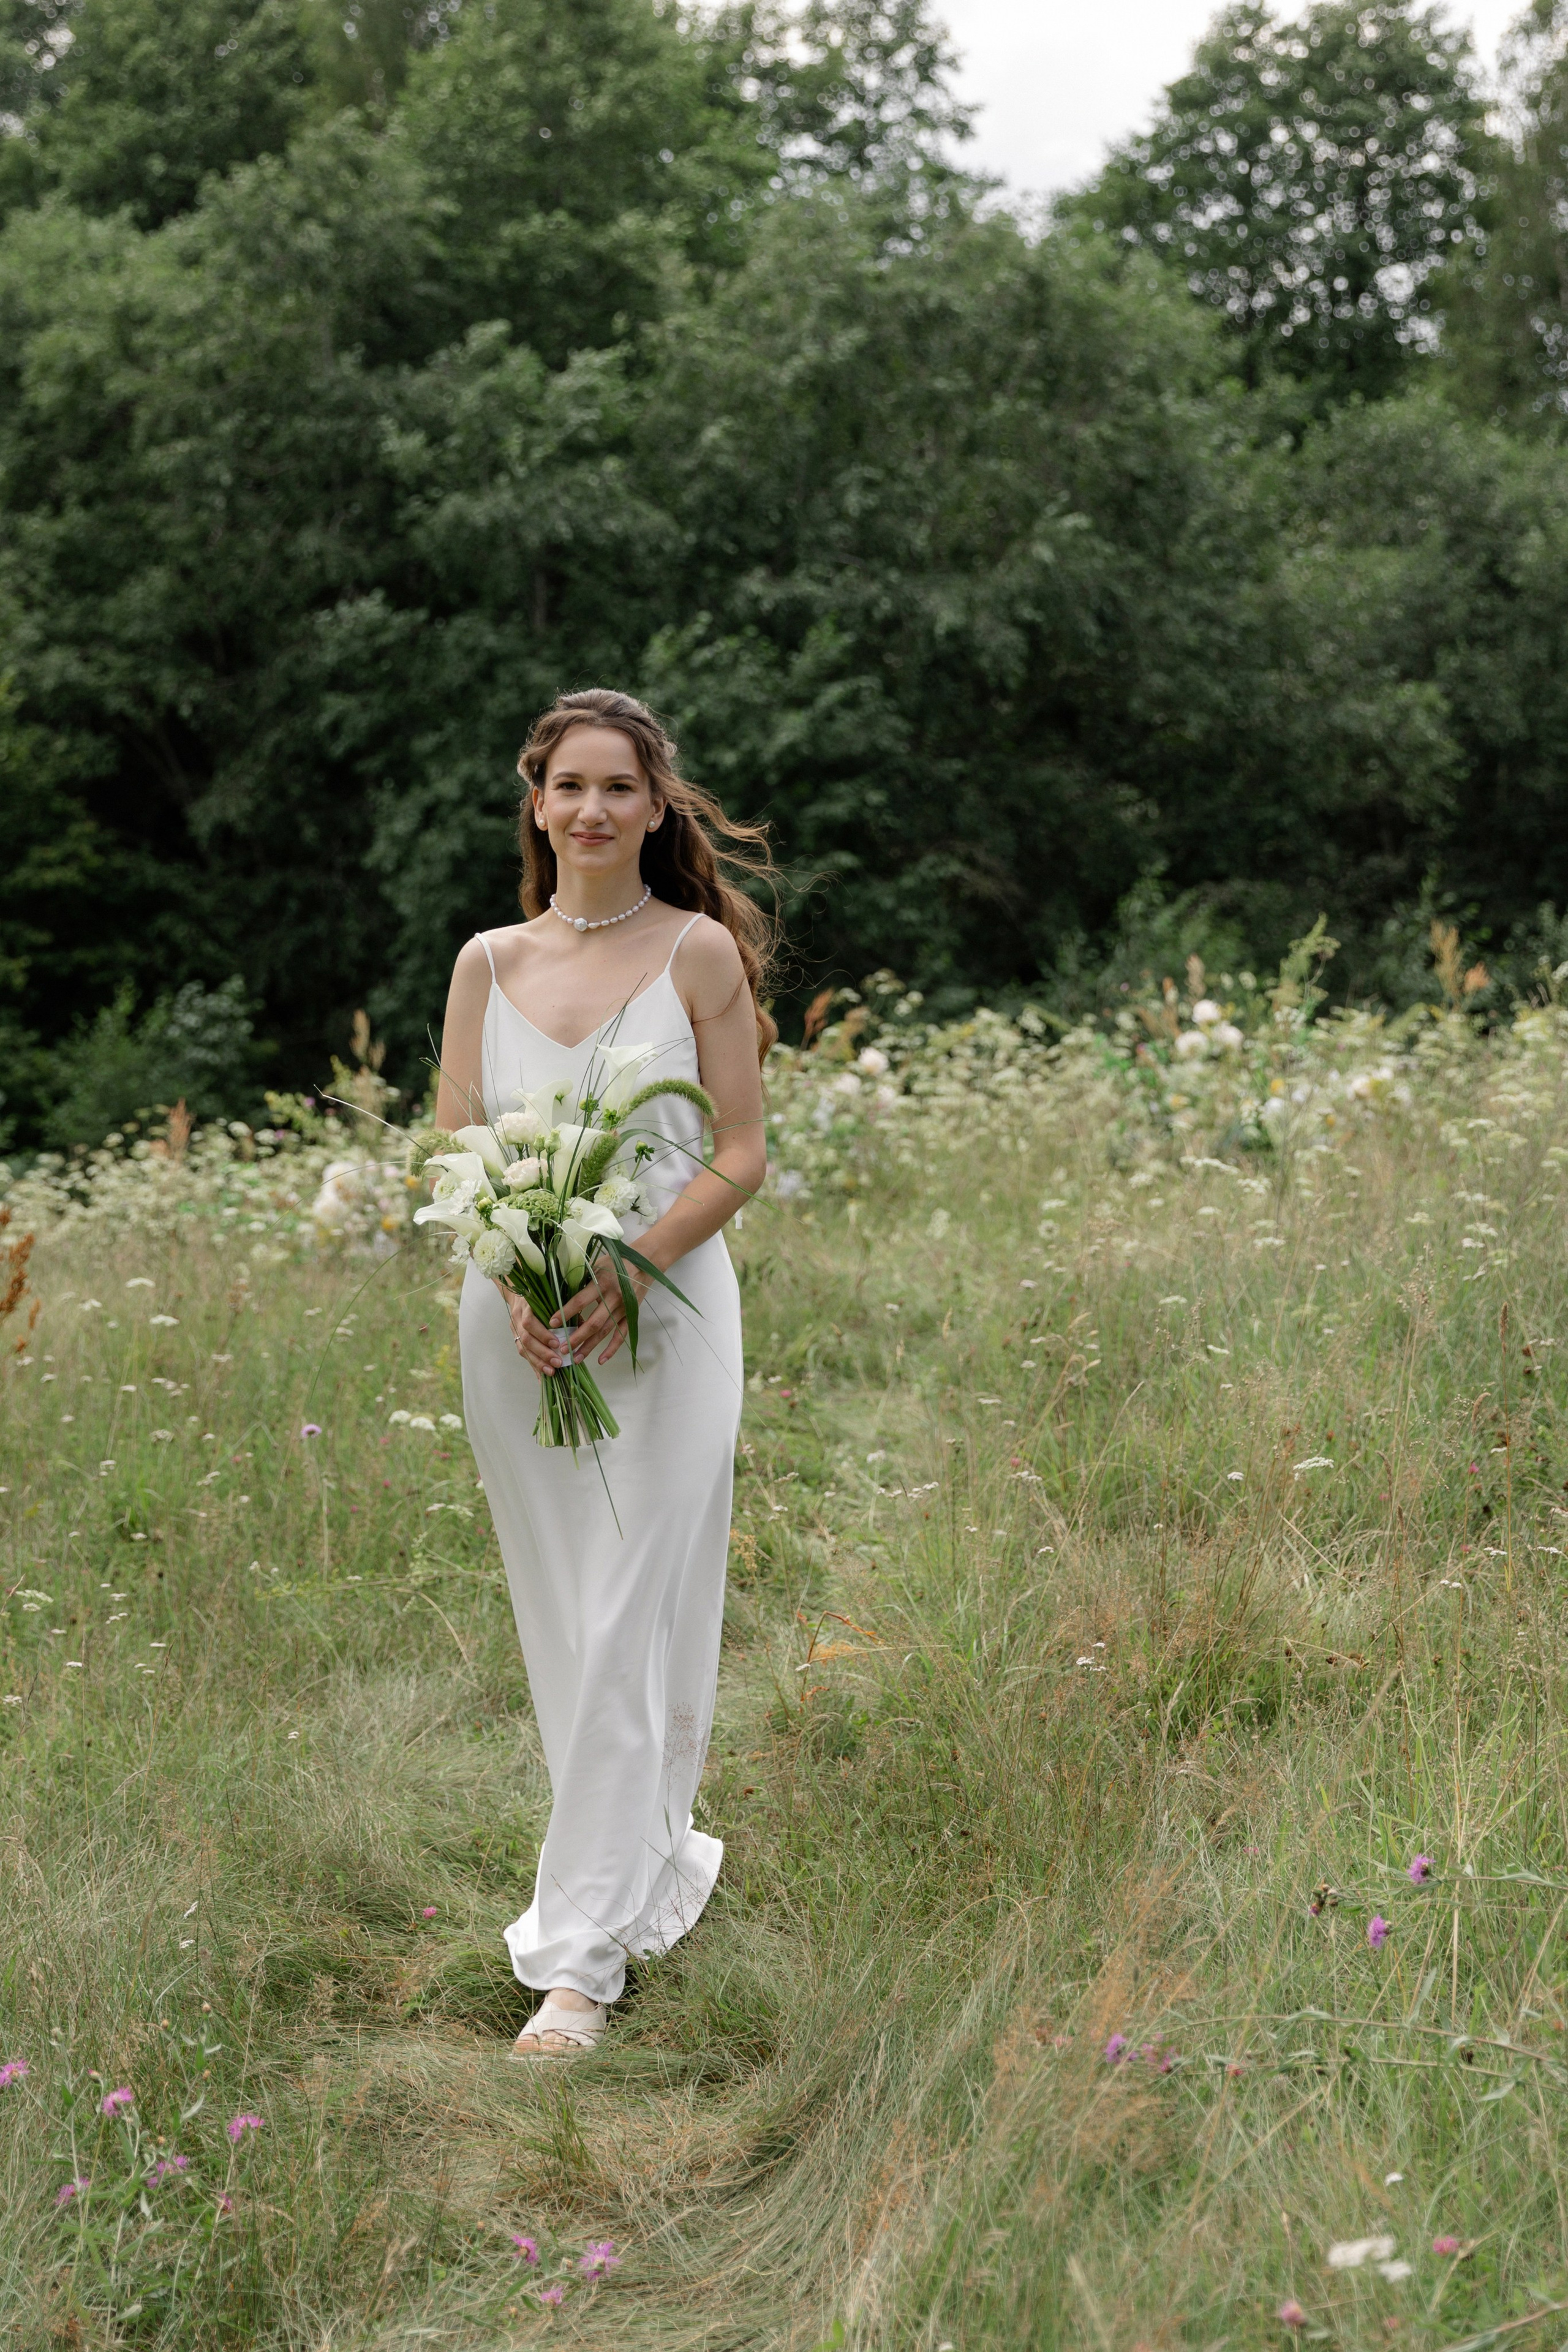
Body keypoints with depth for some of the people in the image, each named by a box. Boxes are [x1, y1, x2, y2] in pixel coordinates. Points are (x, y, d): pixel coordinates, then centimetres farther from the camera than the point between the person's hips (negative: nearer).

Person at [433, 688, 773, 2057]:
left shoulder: (700, 953, -1)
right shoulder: (489, 963, 9)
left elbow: (740, 1156, -3)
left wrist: (626, 1275, -18)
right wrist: (517, 1283, -12)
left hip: (664, 1312, -4)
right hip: (516, 1318, 4)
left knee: (628, 1622, -7)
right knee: (561, 1620, 12)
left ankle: (583, 1950, -3)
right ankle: (658, 1854, 33)